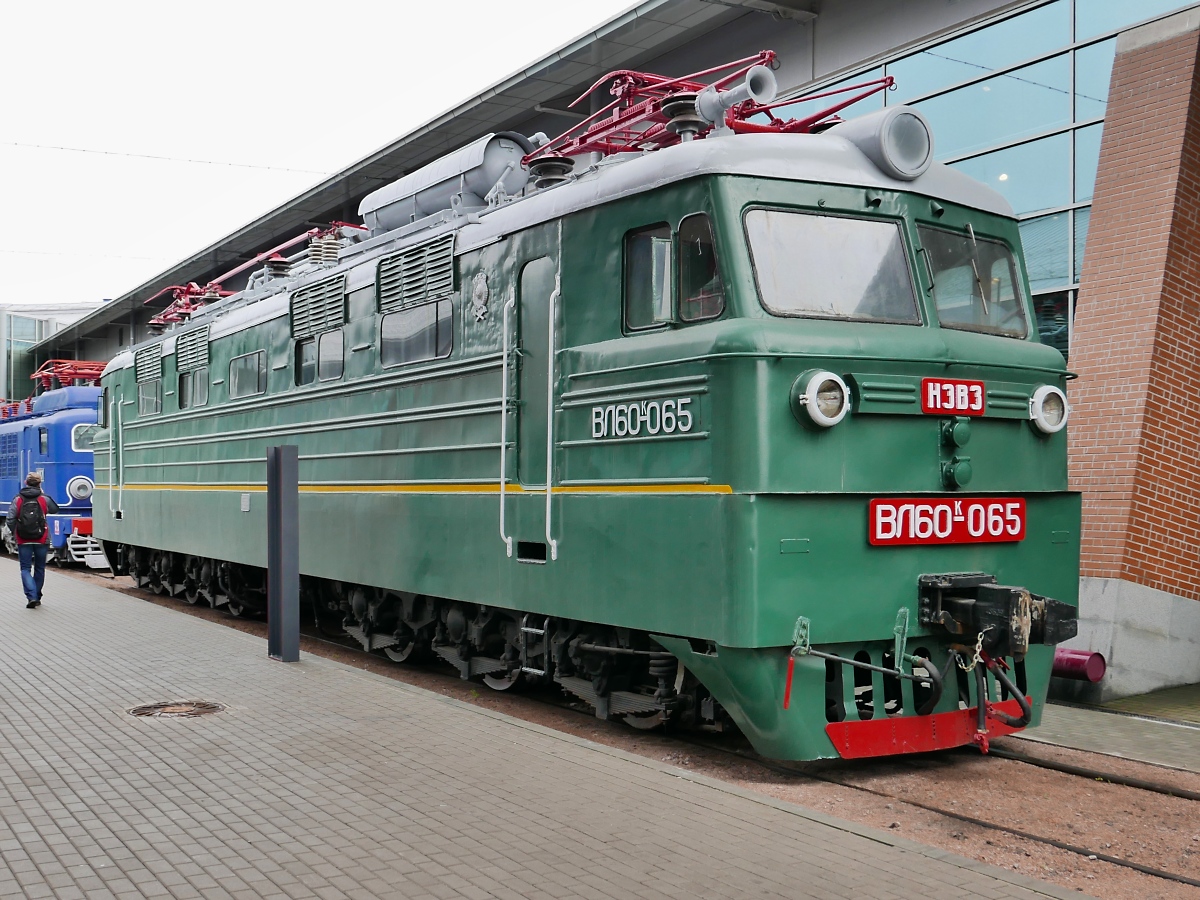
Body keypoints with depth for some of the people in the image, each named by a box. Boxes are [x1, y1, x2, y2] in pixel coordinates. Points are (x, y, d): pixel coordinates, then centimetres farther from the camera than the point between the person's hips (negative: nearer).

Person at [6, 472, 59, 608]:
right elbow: (55, 509, 15)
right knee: (39, 568, 15)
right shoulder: (44, 499, -4)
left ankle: (32, 596, -15)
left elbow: (10, 520, -8)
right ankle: (37, 597, 21)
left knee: (25, 569, 4)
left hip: (23, 541, -1)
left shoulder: (17, 500, -5)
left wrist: (14, 533, 9)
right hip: (41, 540, 1)